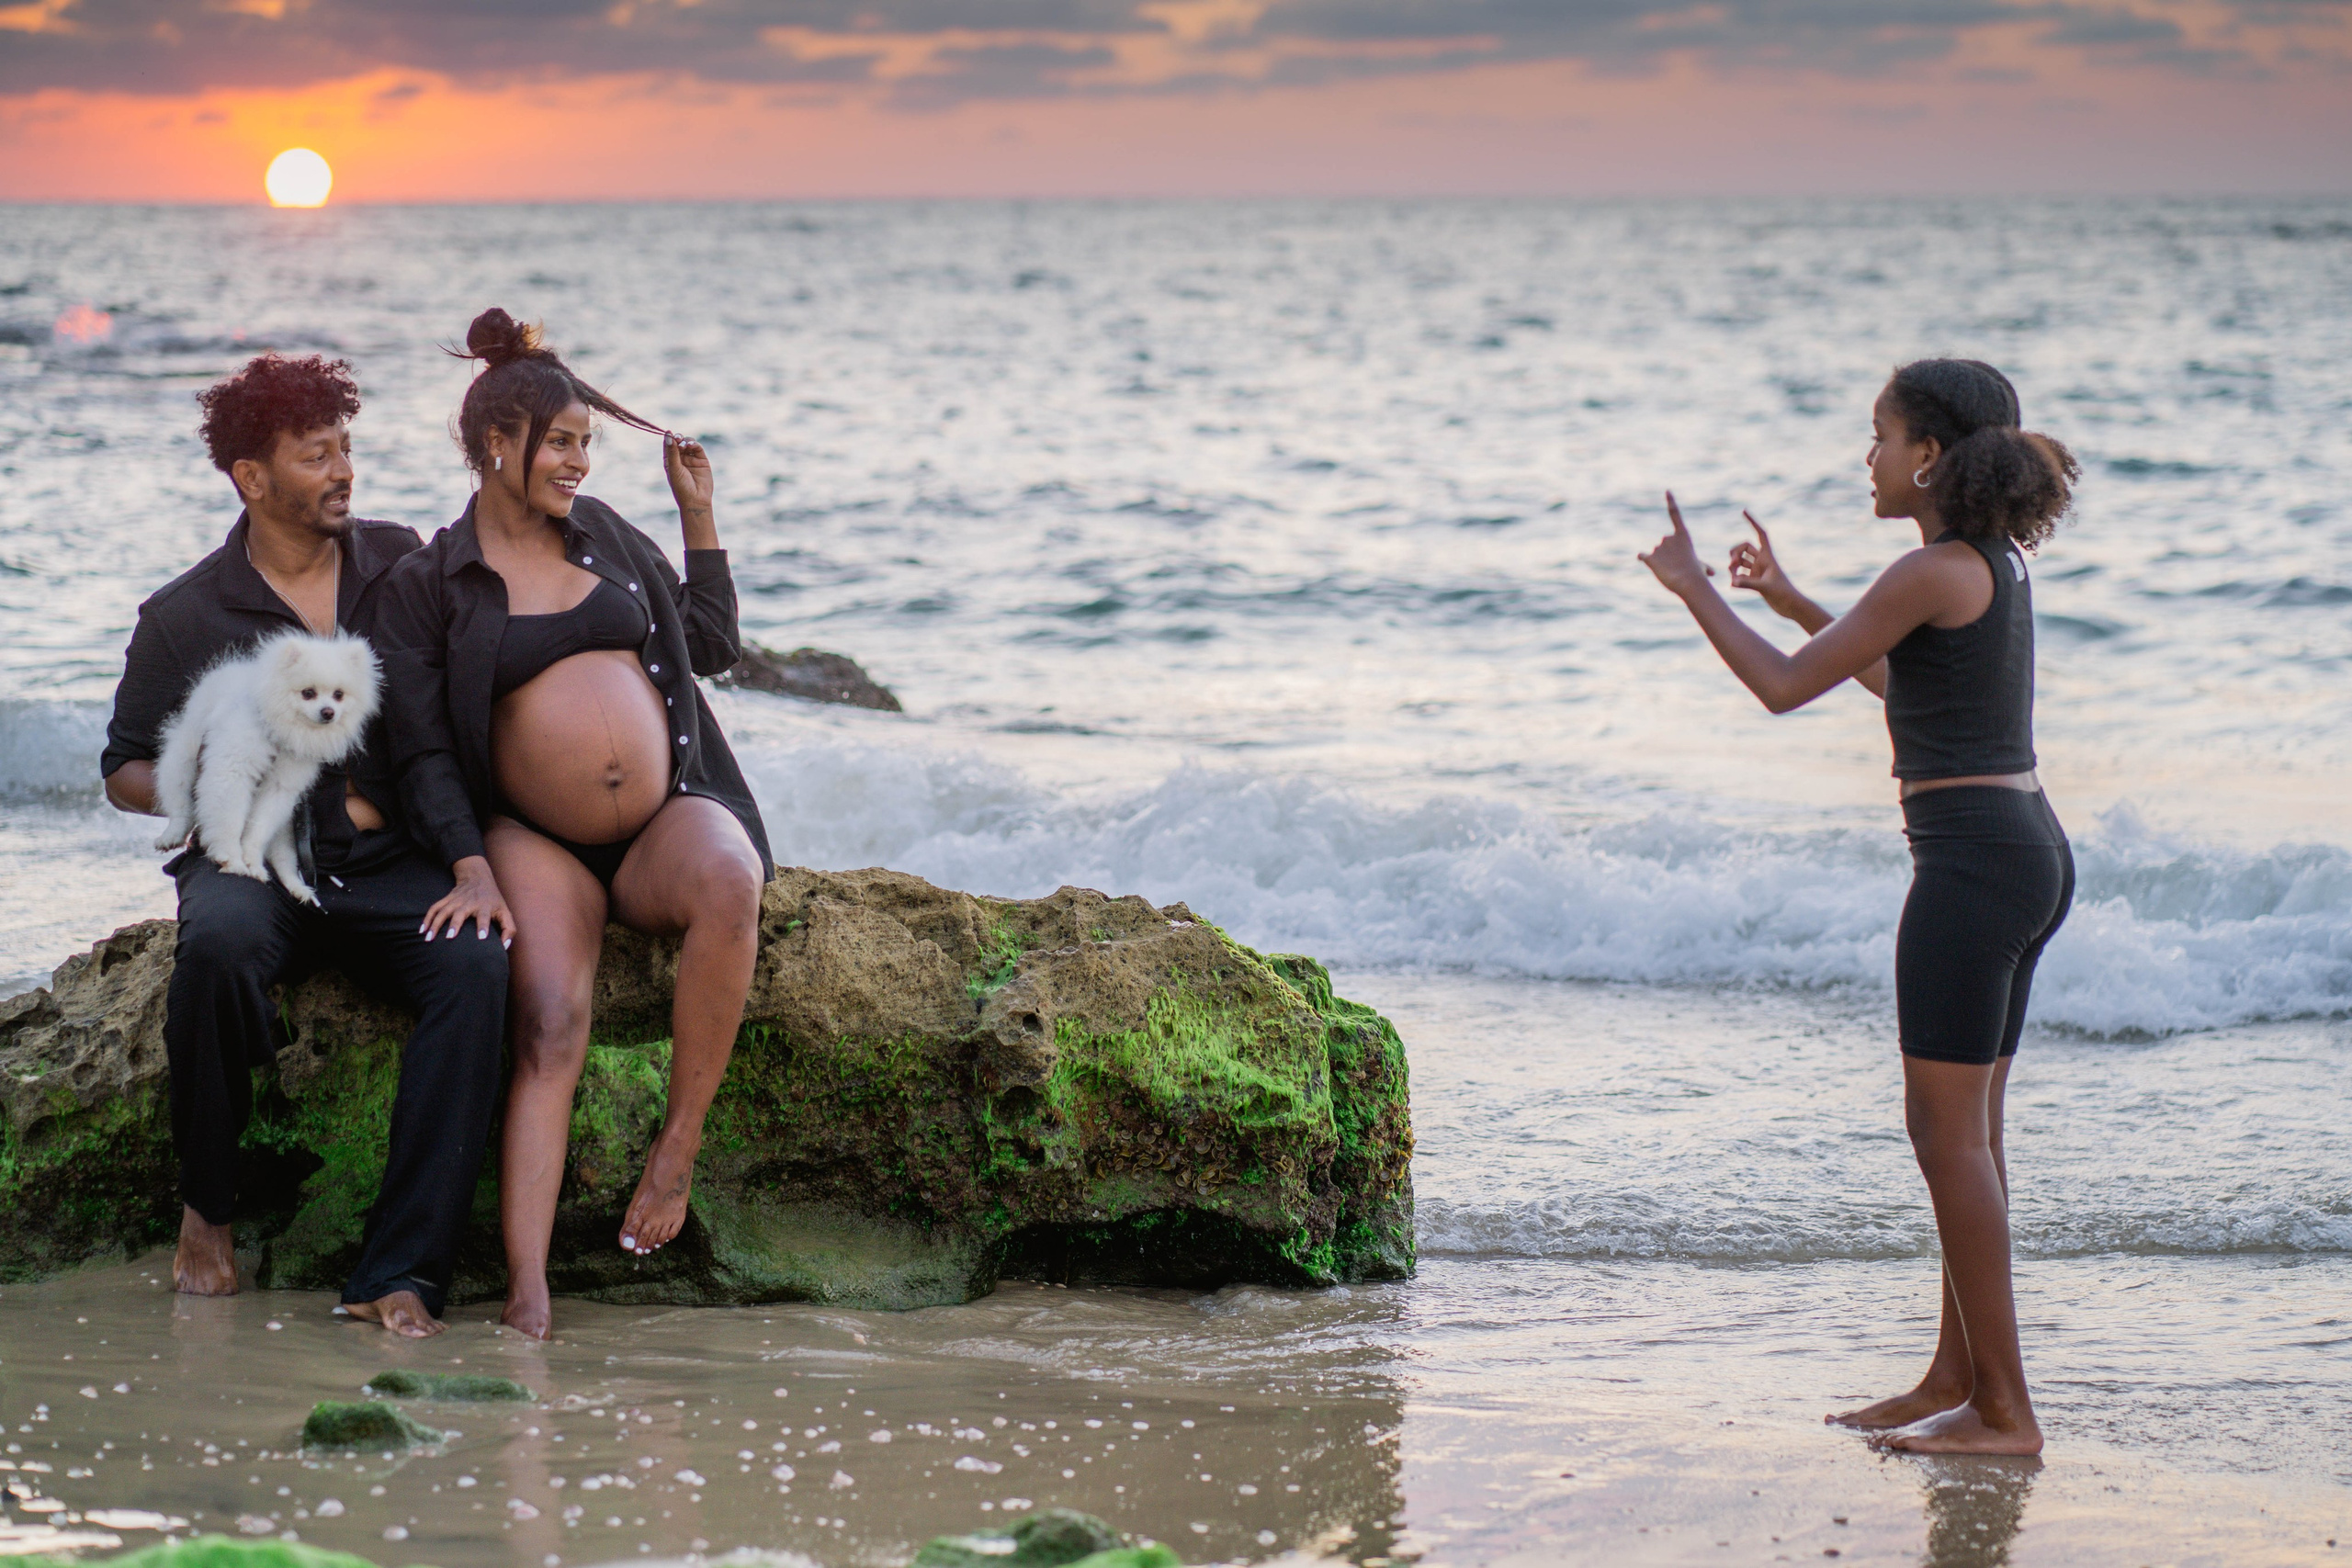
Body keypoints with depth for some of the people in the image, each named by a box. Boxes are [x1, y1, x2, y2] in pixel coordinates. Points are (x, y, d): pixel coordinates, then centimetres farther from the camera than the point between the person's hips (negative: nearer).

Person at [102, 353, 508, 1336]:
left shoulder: (401, 566, 11)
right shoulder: (185, 617, 5)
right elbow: (124, 772, 13)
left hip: (391, 864, 1)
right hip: (254, 861, -1)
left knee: (476, 966, -32)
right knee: (220, 942, -38)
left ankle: (399, 1272, -34)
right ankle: (206, 1207, -14)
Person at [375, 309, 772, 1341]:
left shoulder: (602, 532, 14)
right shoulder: (426, 585, 3)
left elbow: (712, 646, 22)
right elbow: (423, 751, -1)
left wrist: (698, 513, 15)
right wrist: (470, 867, -16)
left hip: (670, 815, 3)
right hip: (537, 842, -2)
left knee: (726, 881, -35)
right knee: (549, 1022, -29)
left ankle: (678, 1148, -25)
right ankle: (527, 1295, -40)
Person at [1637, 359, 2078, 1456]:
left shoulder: (1933, 574, -15)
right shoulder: (1998, 562, 13)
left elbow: (1785, 687, -11)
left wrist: (1695, 590, 2)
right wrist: (1786, 599, 32)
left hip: (1973, 860, -10)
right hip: (2028, 854, 10)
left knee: (1948, 1133, -4)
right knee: (1963, 1130, 15)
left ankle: (2005, 1409, -2)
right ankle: (1957, 1378, 22)